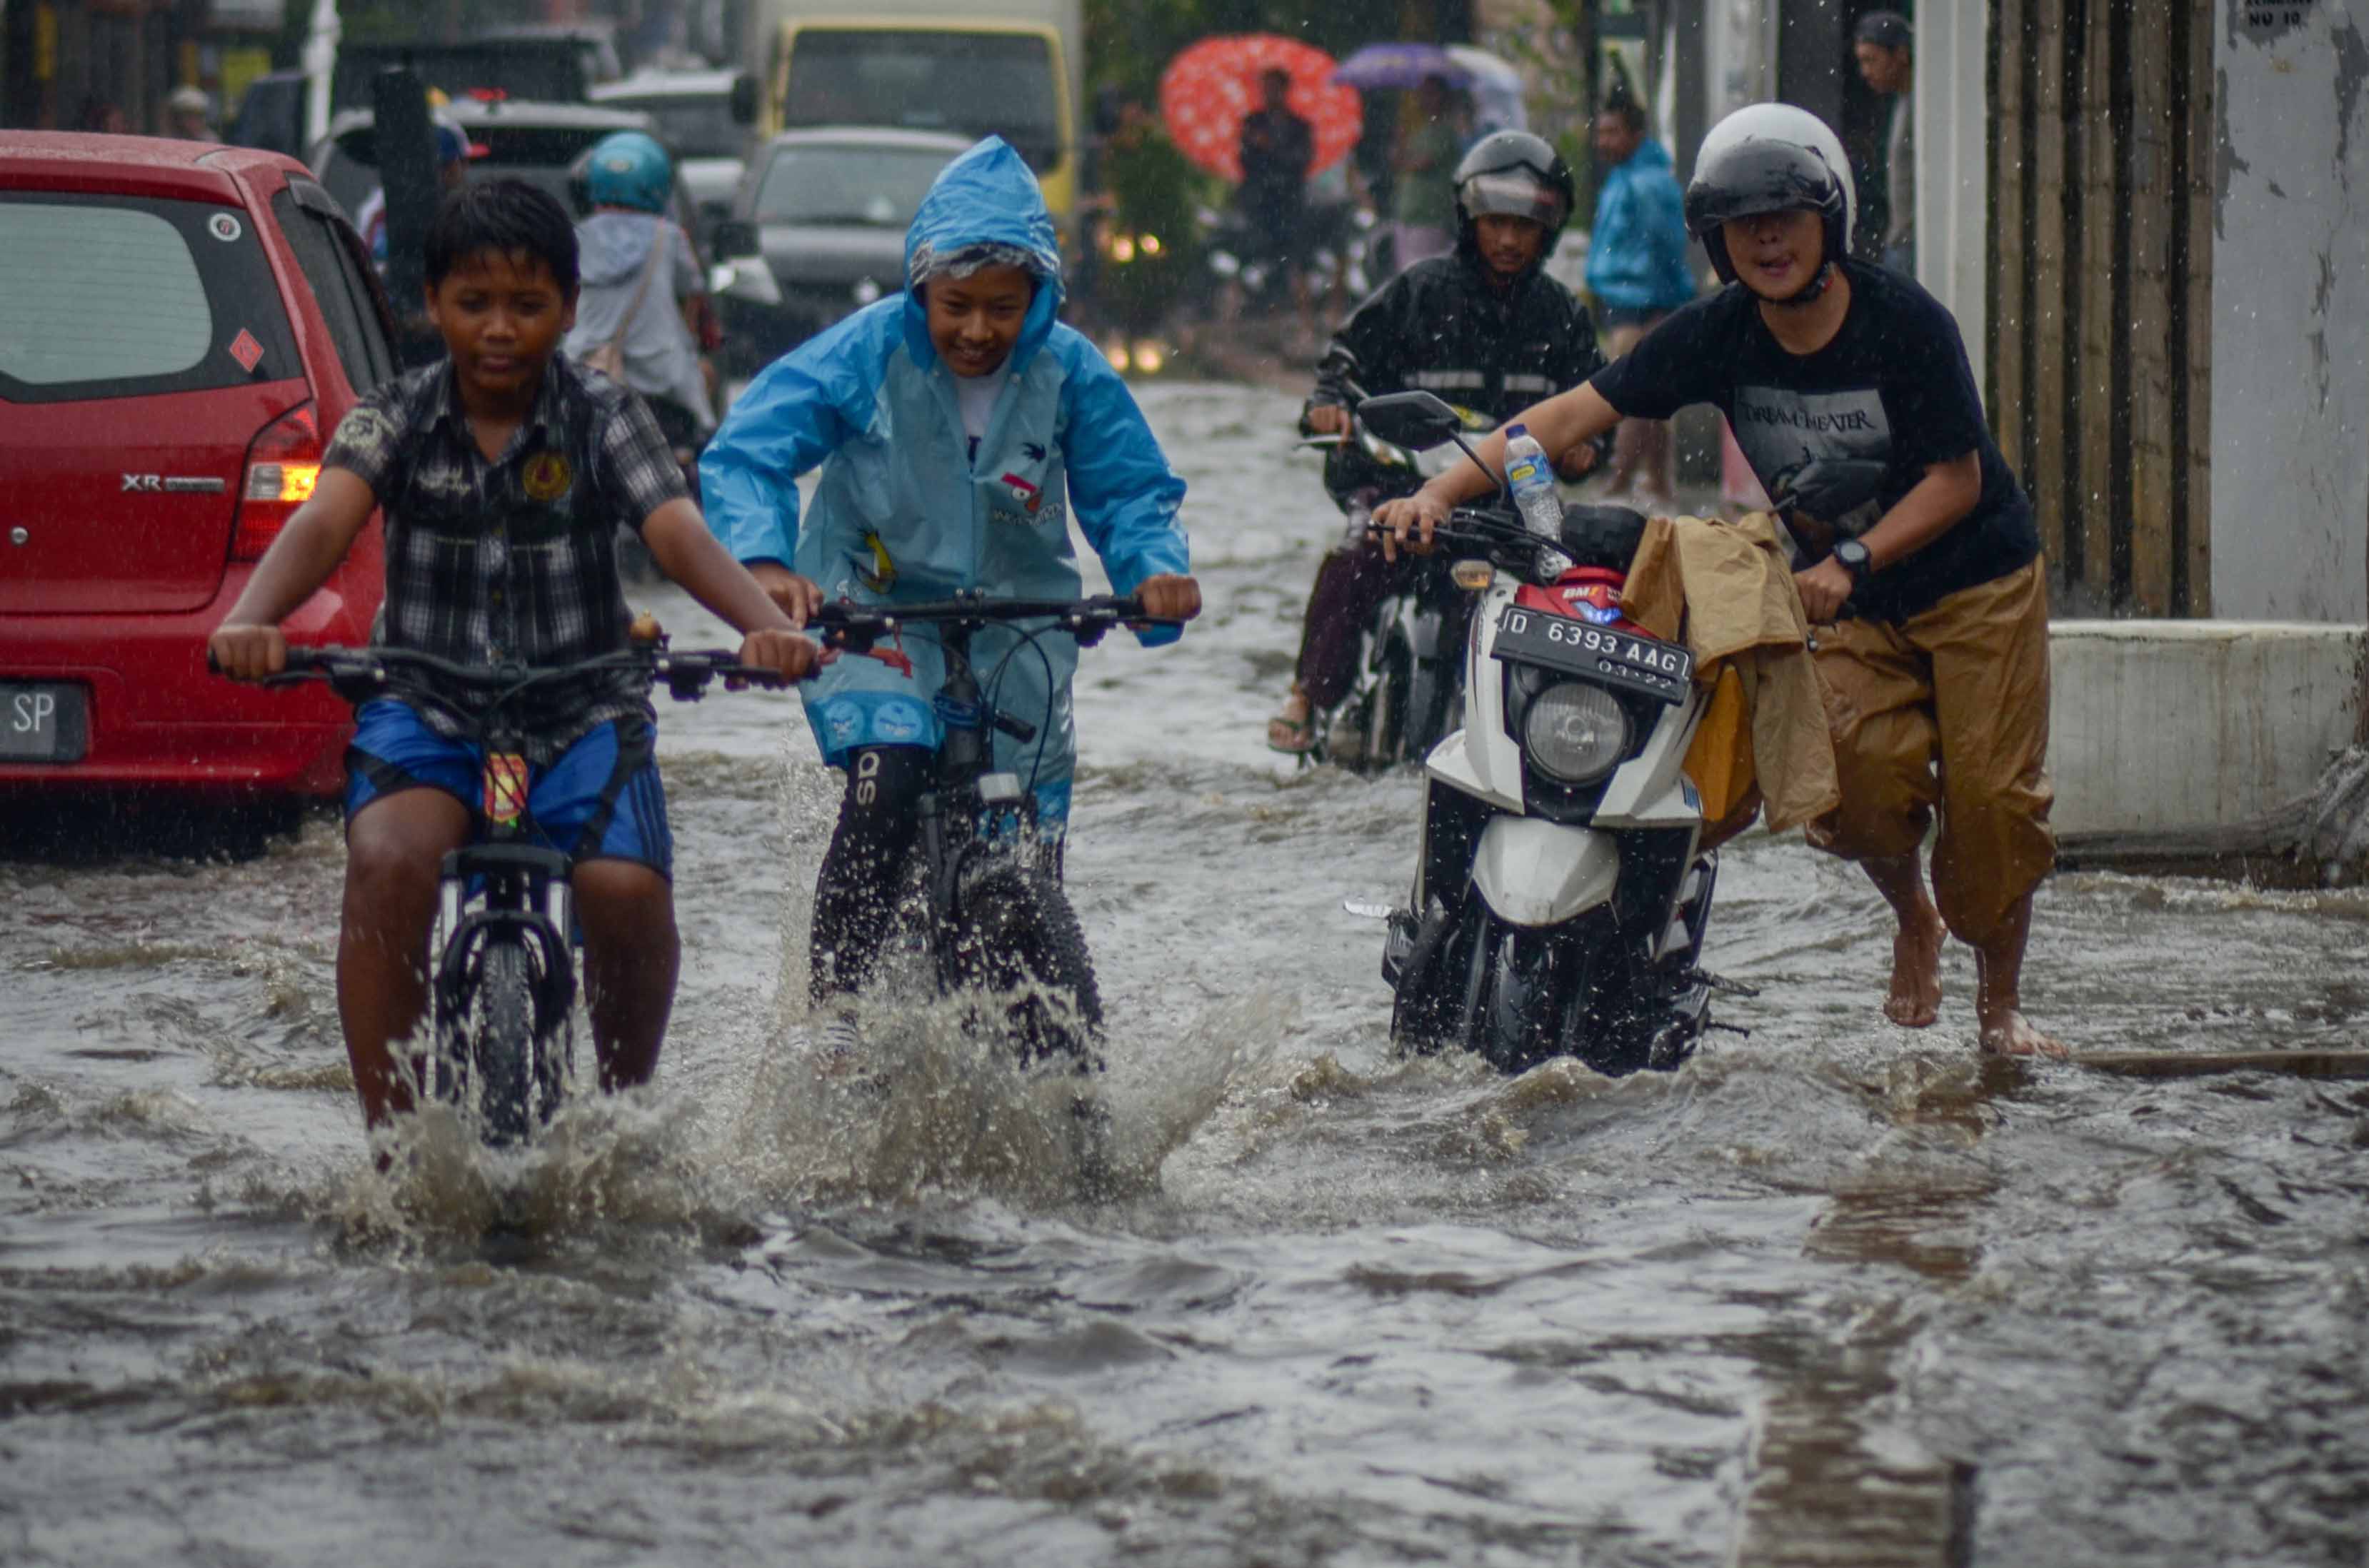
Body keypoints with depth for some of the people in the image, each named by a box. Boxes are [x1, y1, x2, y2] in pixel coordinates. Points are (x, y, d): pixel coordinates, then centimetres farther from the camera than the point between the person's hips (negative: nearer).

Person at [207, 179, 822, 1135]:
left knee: (627, 888, -25)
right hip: (426, 707, 0)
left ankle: (625, 1110, 4)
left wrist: (767, 626, -37)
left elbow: (680, 536, -16)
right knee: (389, 861, -30)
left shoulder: (603, 422, -2)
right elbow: (324, 523, -18)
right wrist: (250, 620, -39)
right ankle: (390, 1136, -20)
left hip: (582, 709, 0)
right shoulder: (396, 420, -1)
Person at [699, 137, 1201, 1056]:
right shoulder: (865, 354, -13)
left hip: (1015, 627, 2)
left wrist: (1155, 566, -21)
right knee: (888, 776, -31)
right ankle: (835, 1008, -23)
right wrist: (764, 561, -35)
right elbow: (743, 453, -16)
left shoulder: (1070, 374, -7)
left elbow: (1128, 490, 1)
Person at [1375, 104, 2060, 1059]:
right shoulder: (1717, 334, -7)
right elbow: (1575, 414, -9)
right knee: (1865, 766, -22)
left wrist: (1851, 562, -25)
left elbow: (1957, 479, -13)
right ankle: (1911, 920, 9)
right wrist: (1441, 493, -19)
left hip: (1974, 583, -2)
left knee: (1990, 793, -10)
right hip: (1845, 600, 2)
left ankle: (2001, 1003, 10)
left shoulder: (1905, 322, -16)